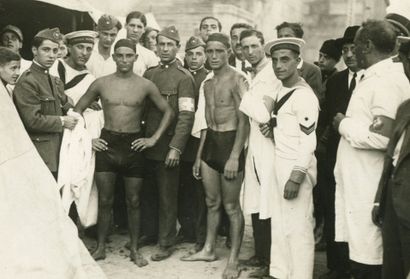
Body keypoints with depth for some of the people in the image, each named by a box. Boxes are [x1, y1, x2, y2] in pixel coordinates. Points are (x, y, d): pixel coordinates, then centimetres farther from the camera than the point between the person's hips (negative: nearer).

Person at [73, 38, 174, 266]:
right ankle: (101, 247, 19)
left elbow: (168, 112, 5)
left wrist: (154, 139, -2)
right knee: (105, 200, 5)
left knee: (134, 201, 7)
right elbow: (78, 110, 9)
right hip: (106, 144, 1)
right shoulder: (101, 83, 0)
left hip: (133, 145, 0)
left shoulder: (145, 85, -2)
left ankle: (135, 249, 18)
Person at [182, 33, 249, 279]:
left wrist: (235, 157, -21)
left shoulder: (237, 79, -12)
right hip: (210, 143, 7)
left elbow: (244, 122, -16)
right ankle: (209, 249, 30)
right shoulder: (207, 82, 12)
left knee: (231, 206, 1)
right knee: (212, 202, 16)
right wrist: (198, 156, 17)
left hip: (230, 143, -7)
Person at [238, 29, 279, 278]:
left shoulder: (274, 75, -13)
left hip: (269, 146, -8)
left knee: (269, 206, -3)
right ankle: (260, 254, 27)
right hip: (253, 146, 8)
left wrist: (242, 97, -10)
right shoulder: (252, 75, 15)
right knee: (255, 203, 14)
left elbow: (263, 115, -21)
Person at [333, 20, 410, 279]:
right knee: (362, 255, 15)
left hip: (371, 189, -9)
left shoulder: (387, 80, -16)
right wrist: (348, 124, 8)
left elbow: (383, 136, -27)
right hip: (360, 183, 9)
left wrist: (344, 125, -14)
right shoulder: (378, 77, 14)